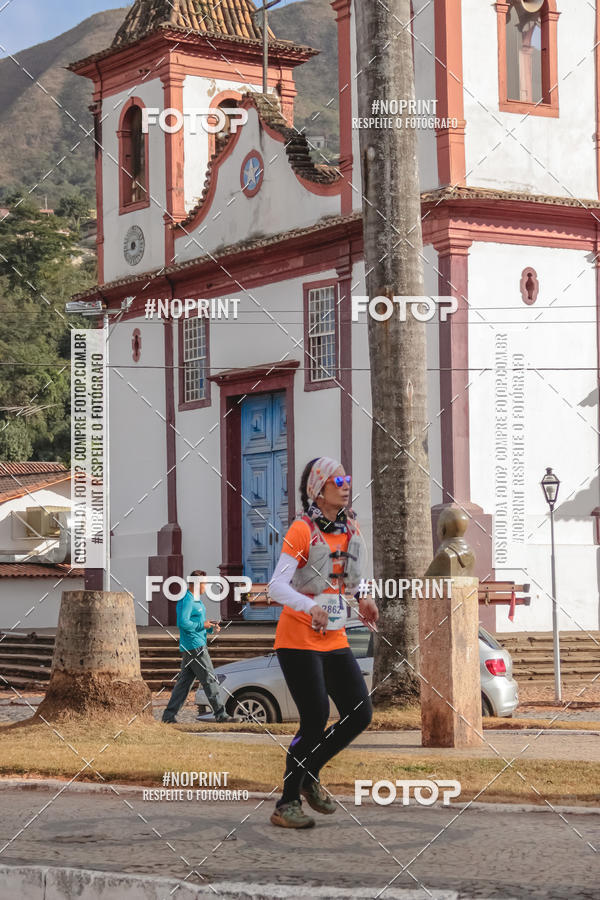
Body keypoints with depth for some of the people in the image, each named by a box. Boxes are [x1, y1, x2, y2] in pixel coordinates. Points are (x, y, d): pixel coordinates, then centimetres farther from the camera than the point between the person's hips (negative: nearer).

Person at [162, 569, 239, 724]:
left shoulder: (196, 600, 19)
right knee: (210, 680, -7)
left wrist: (211, 627, 7)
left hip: (198, 645, 10)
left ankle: (169, 714, 9)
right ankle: (221, 714, -6)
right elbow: (183, 623, -22)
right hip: (194, 646, -10)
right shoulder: (187, 600, -13)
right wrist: (203, 625, -16)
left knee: (184, 681, 9)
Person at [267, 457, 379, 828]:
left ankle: (308, 775, 22)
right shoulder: (302, 530, -13)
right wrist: (310, 607, -35)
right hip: (299, 639, -7)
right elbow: (277, 585, -19)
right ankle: (287, 804, 1)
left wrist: (363, 599, 3)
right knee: (316, 720, -12)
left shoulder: (351, 529, 8)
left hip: (335, 640, 7)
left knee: (360, 714, 1)